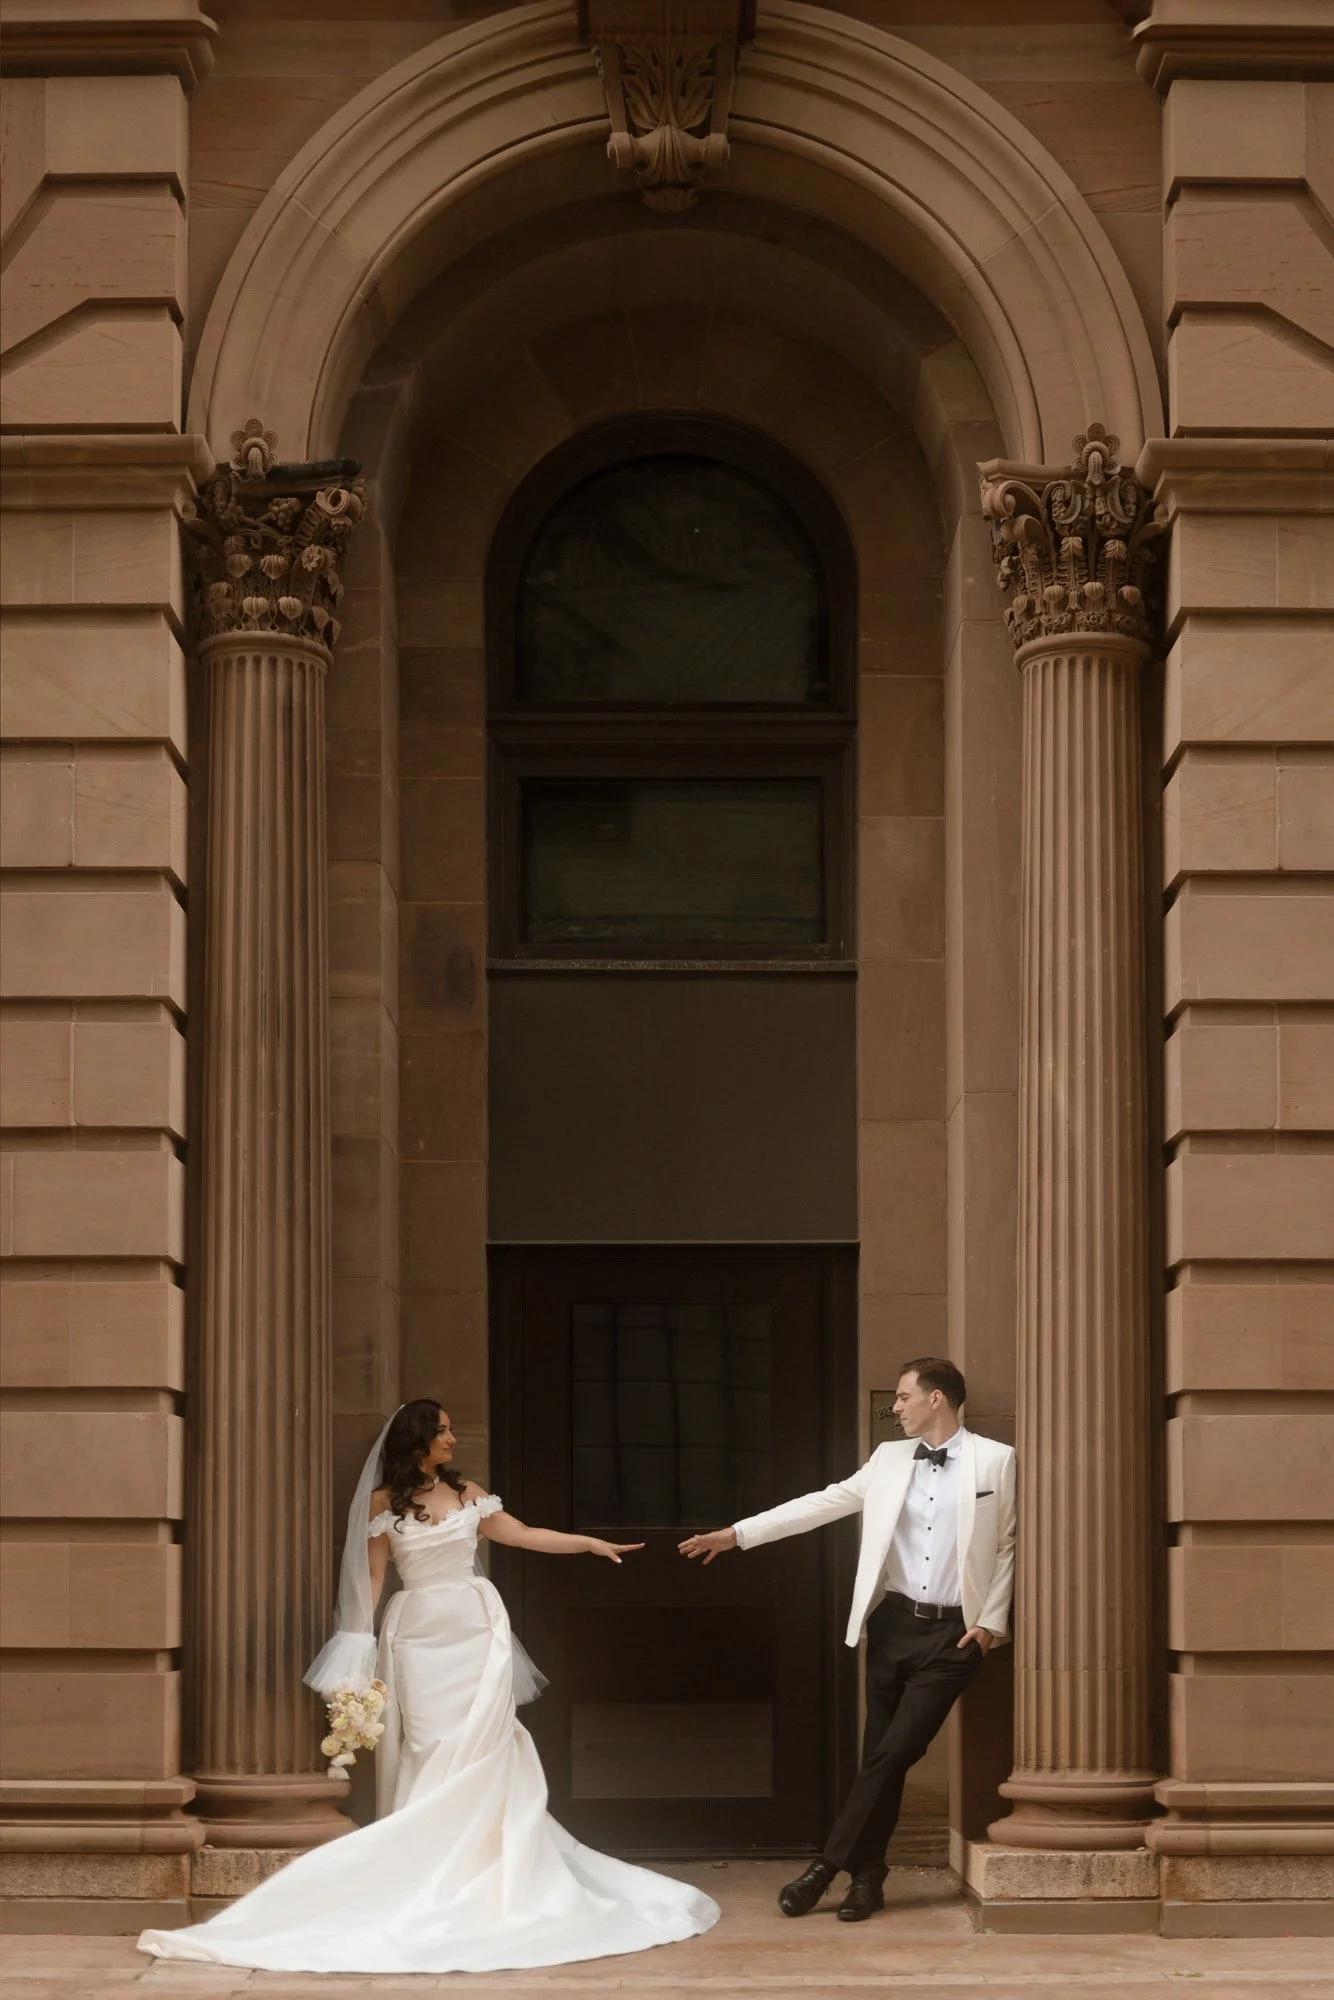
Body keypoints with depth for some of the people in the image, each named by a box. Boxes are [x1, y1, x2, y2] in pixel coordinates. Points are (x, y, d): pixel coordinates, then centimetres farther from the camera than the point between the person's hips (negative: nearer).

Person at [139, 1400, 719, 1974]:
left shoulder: (467, 1492, 9)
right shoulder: (384, 1501, 1)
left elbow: (524, 1535, 12)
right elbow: (371, 1577, 0)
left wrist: (591, 1543, 5)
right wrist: (361, 1656, -4)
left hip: (475, 1630, 2)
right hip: (417, 1635, -2)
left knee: (477, 1748, -2)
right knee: (428, 1750, -3)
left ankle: (477, 1873, 2)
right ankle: (429, 1872, 0)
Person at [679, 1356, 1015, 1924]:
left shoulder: (995, 1461, -2)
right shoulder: (890, 1459, 8)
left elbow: (1009, 1546, 1)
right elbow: (824, 1503, 9)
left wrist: (991, 1622, -6)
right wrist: (735, 1534, 5)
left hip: (953, 1634, -4)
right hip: (893, 1623, 4)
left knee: (894, 1753, -9)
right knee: (880, 1755, 5)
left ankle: (827, 1866, -3)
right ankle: (867, 1878, 13)